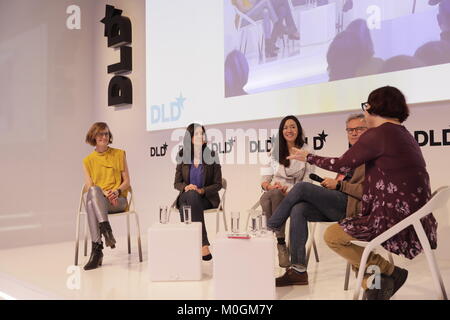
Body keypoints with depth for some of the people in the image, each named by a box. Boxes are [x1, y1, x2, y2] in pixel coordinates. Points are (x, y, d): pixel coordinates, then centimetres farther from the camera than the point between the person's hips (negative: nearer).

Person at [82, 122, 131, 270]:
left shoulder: (119, 154, 13)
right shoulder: (88, 160, 14)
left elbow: (126, 181, 9)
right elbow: (89, 186, 3)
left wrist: (117, 191, -12)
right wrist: (105, 193, -16)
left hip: (118, 200, -1)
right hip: (97, 199, 1)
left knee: (91, 202, -35)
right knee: (93, 192, -37)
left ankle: (97, 250, -42)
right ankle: (107, 230, -47)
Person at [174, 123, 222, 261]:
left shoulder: (211, 156, -2)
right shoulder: (183, 157, 4)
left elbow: (218, 184, -1)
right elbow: (177, 183, 8)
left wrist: (202, 191, -17)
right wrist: (185, 187, -15)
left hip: (207, 198, -1)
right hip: (186, 197, 1)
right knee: (191, 195, -35)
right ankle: (203, 244, -38)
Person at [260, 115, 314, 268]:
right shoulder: (274, 151, 15)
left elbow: (307, 181, 3)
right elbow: (265, 178, 12)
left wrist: (289, 189, -15)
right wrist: (268, 185, -13)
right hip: (273, 192, 2)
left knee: (275, 195, -38)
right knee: (273, 194, -37)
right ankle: (281, 243, -35)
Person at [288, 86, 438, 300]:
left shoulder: (378, 133, -13)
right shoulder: (404, 135, 15)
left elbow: (343, 164, -6)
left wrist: (308, 157, 9)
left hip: (396, 221, -10)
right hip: (415, 218, 10)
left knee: (332, 235, 1)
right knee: (344, 228, 23)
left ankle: (387, 270, 3)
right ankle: (374, 284, 16)